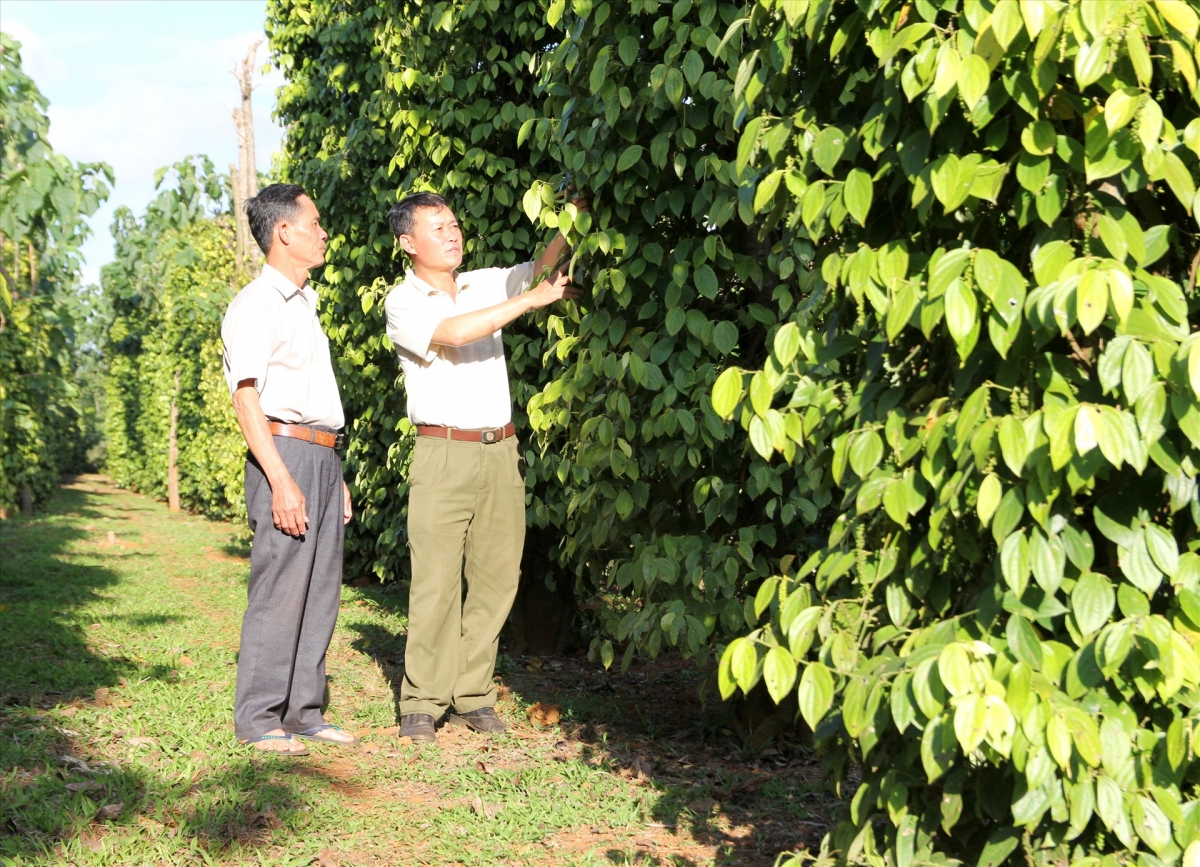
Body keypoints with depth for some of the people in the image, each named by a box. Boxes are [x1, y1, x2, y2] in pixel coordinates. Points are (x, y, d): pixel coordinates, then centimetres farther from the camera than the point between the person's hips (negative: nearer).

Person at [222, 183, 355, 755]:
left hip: (323, 457, 9)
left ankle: (302, 712, 14)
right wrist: (281, 479, -22)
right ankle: (258, 719, 0)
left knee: (320, 590, 8)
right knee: (279, 590, -8)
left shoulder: (304, 305, 22)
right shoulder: (255, 305, -5)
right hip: (285, 453, -9)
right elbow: (247, 399, -14)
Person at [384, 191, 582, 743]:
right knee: (436, 581, -6)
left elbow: (542, 268, 10)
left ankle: (472, 696, 14)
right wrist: (531, 300, -17)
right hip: (443, 453, -5)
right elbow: (452, 332, -17)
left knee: (495, 577, 4)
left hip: (500, 451, 5)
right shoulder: (403, 303, -1)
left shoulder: (485, 284, 15)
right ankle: (422, 703, 3)